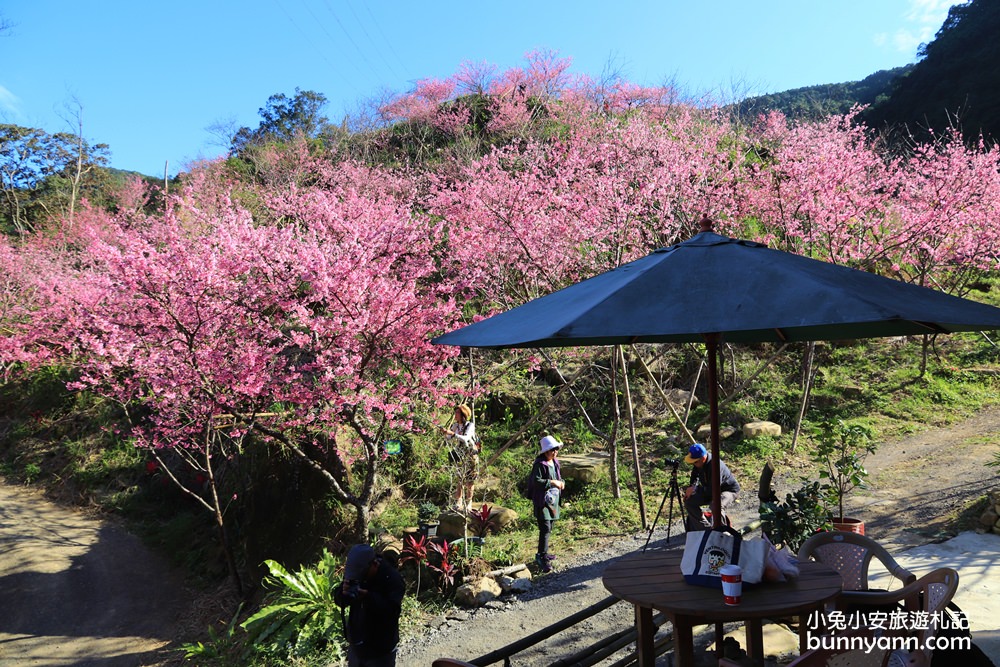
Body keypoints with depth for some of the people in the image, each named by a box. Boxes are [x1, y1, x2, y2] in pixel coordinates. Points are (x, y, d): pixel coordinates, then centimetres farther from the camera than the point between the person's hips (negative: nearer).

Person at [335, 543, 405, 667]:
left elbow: (393, 611, -27)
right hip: (356, 645, 6)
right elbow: (338, 599, 3)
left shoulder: (392, 578, -20)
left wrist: (368, 597, -38)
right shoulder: (354, 573, -2)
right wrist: (344, 592, -21)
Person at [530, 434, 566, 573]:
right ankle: (542, 557, -9)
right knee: (545, 529, -13)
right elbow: (536, 481, -24)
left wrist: (561, 482, 1)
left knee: (549, 528, 16)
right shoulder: (539, 464, -17)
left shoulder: (555, 462, 10)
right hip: (542, 500, -9)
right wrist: (552, 483, -25)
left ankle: (543, 553, 29)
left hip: (553, 499, 9)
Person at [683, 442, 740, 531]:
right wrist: (691, 488, -7)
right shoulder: (698, 464, -11)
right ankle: (706, 527, 6)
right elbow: (695, 476, 11)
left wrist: (695, 489, -25)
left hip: (729, 490, -8)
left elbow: (713, 490, -34)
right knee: (689, 501, -8)